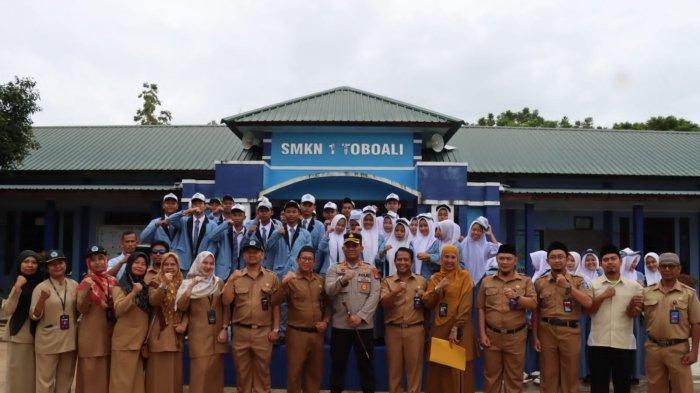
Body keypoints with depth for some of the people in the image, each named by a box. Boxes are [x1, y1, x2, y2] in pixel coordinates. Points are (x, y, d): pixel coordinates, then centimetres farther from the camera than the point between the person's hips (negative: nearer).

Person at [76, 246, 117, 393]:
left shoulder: (113, 281, 7)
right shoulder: (86, 282, -3)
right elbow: (82, 309, -12)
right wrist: (86, 291, -25)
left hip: (110, 332, 4)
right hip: (91, 333, -4)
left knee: (108, 372, 10)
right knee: (92, 372, 0)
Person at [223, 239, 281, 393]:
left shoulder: (272, 277, 2)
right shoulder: (236, 277, 4)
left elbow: (276, 305, 3)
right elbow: (226, 302, -3)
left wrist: (276, 329, -2)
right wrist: (230, 281, -14)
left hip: (263, 332, -1)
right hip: (240, 331, 1)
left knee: (262, 371, 8)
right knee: (241, 371, 12)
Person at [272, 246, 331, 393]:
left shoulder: (321, 281, 7)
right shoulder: (290, 280, -6)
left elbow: (327, 304, 16)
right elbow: (274, 301, -15)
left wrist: (326, 321, 1)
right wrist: (283, 284, -29)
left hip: (317, 333, 4)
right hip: (297, 333, -4)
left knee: (315, 371, 15)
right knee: (295, 371, 5)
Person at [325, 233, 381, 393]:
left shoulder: (371, 270, 5)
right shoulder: (334, 269, 5)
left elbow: (375, 295, -4)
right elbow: (329, 290, -10)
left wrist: (360, 316, -14)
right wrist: (343, 279, -28)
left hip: (364, 325, 0)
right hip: (340, 325, 0)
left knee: (366, 364, 9)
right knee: (338, 364, 8)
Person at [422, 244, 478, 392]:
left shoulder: (464, 276, -1)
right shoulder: (434, 278, 10)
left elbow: (466, 304, -9)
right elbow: (427, 303, 2)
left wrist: (456, 327, -16)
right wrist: (437, 288, -13)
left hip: (459, 328, -3)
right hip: (439, 328, 4)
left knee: (459, 370, -1)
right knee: (439, 369, 6)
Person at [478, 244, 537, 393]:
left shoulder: (526, 281, 3)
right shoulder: (487, 281, 5)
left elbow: (533, 305, -6)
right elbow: (481, 309, 4)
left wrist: (516, 297, -22)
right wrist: (482, 334, -1)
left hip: (516, 336, -1)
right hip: (492, 335, 1)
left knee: (514, 376, 7)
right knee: (491, 375, 8)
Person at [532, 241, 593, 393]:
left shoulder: (578, 280, 4)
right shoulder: (540, 282, 6)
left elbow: (588, 303, -12)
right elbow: (536, 312, 8)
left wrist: (567, 286, -17)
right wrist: (535, 336, 3)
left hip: (570, 332, 0)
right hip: (546, 331, 1)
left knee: (570, 375, 7)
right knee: (548, 375, 8)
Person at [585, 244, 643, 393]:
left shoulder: (633, 286, 4)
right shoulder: (592, 284, 2)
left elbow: (632, 315, 2)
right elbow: (586, 311, -1)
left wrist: (633, 304, -19)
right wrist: (602, 297, -12)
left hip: (625, 344, 1)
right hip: (598, 343, -1)